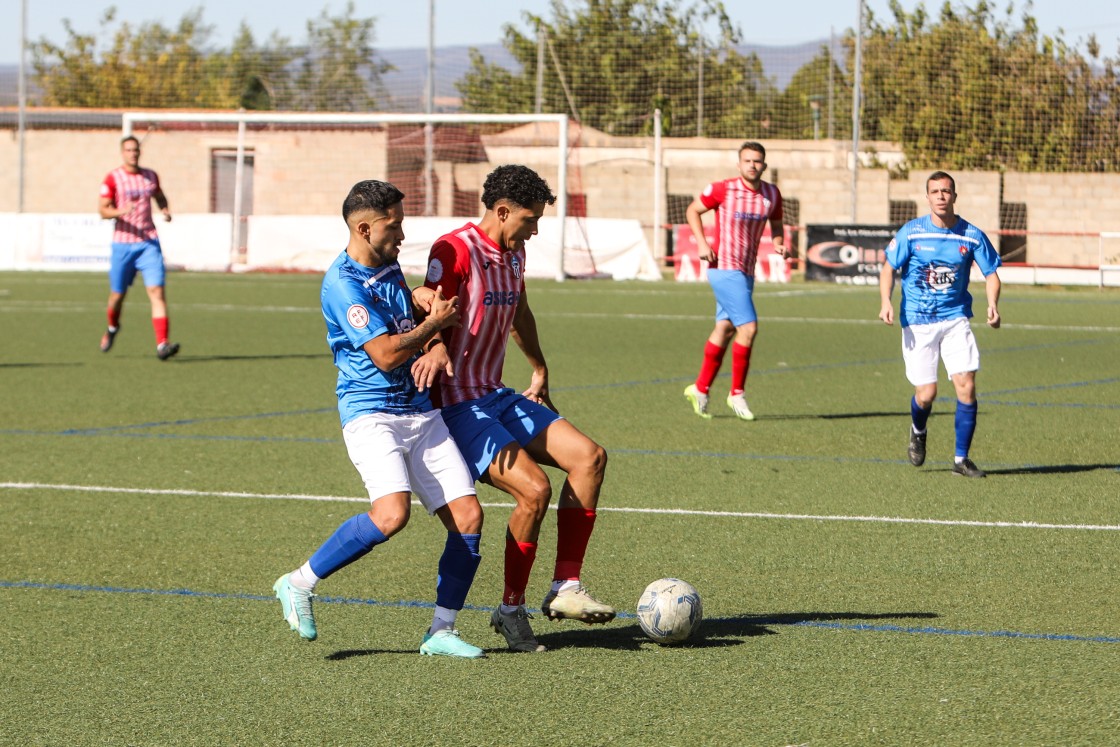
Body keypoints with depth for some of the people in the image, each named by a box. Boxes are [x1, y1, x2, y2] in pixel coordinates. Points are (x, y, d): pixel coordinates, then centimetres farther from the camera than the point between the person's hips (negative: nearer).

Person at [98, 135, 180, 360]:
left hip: (149, 242, 1)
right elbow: (103, 210, -7)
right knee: (117, 294, 9)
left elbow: (160, 197, 27)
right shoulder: (112, 178, -3)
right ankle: (112, 328, 43)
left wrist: (165, 210, 5)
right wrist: (119, 211, -28)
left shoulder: (150, 176, 8)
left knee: (157, 291, -15)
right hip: (123, 243, -1)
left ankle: (162, 344, -22)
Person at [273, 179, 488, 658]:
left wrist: (438, 350, 2)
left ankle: (440, 631, 7)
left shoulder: (389, 268, 14)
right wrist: (435, 324, -4)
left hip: (419, 411, 8)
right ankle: (300, 584, -8)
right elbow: (385, 354, -18)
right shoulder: (342, 283, -14)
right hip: (371, 412, -8)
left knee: (468, 515, -3)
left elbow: (413, 323, 25)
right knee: (392, 513, -28)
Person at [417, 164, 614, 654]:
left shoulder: (513, 254, 13)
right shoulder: (455, 250, -14)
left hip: (497, 397, 9)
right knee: (535, 489, -23)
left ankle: (566, 589, -5)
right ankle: (511, 610, -6)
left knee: (589, 457, -6)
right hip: (458, 406, -9)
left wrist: (540, 372, 38)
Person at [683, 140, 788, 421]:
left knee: (724, 329, 13)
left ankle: (700, 388, 26)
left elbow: (776, 224, 20)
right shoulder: (723, 190, -11)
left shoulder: (772, 194, 3)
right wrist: (702, 243, -9)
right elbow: (693, 210, 2)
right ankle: (737, 393, -3)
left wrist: (778, 243, -2)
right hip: (724, 268, -7)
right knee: (748, 328, -14)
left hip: (746, 271, 7)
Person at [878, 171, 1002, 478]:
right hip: (917, 322, -1)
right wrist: (886, 302, -15)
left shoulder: (972, 236, -2)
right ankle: (918, 433, 33)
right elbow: (888, 268, 2)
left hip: (956, 318, 1)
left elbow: (991, 273, 4)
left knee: (966, 385, -12)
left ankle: (961, 458, 1)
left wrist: (992, 304, -15)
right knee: (926, 394, -4)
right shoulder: (911, 233, -5)